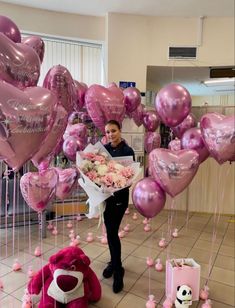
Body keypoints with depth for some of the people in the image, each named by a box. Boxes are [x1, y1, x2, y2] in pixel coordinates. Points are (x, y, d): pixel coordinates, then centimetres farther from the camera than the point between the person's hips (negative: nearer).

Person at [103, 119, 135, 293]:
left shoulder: (127, 151, -10)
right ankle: (114, 262, 35)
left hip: (120, 196, -5)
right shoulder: (104, 149, 3)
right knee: (110, 231, 15)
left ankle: (118, 271, 14)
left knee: (112, 232, -4)